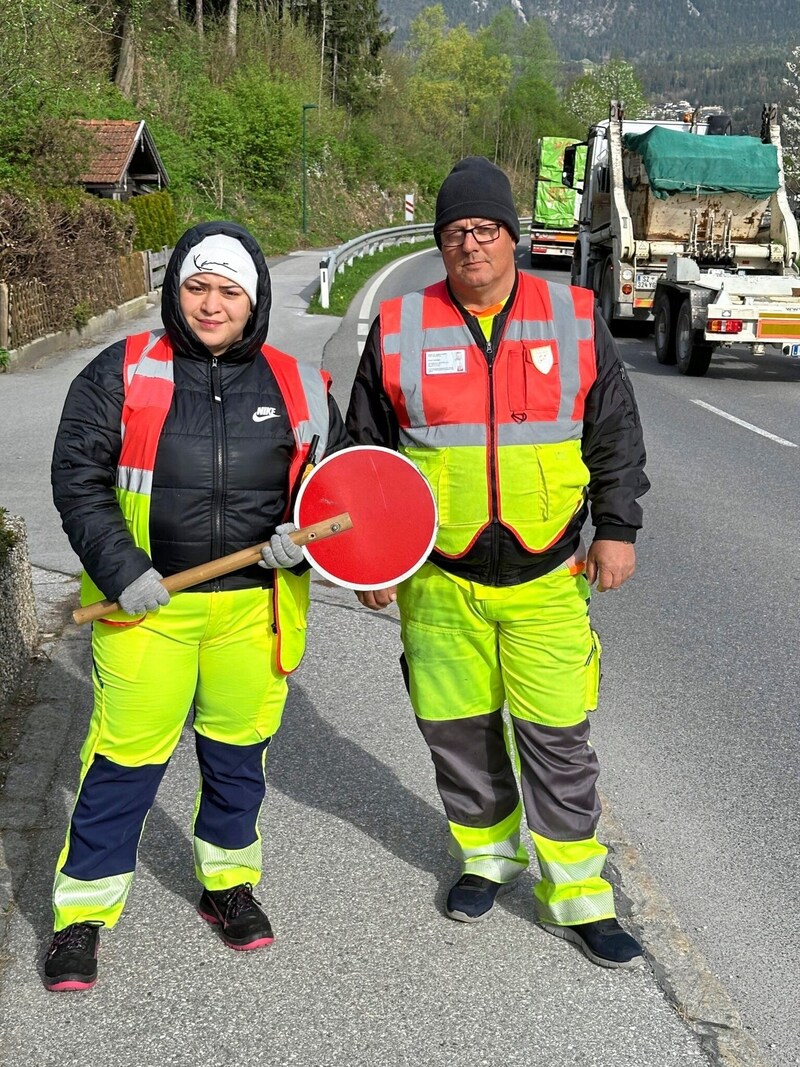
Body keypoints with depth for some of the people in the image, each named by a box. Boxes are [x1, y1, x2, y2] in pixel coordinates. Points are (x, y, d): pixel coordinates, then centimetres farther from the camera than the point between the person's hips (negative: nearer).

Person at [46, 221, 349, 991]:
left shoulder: (296, 386, 3)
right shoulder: (121, 373, -2)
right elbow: (77, 477, -3)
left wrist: (301, 536, -7)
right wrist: (120, 568, -13)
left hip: (256, 603, 2)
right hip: (145, 603, -2)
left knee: (239, 752, 15)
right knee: (124, 759, 1)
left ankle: (229, 885, 36)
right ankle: (83, 913, 17)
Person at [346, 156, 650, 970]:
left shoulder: (575, 321, 0)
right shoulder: (398, 330, -1)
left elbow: (616, 437, 7)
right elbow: (365, 451, 6)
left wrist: (616, 529, 1)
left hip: (547, 577, -1)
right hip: (439, 578, 1)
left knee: (556, 737, 2)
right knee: (458, 730, 12)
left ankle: (576, 897, 16)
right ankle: (487, 854, 36)